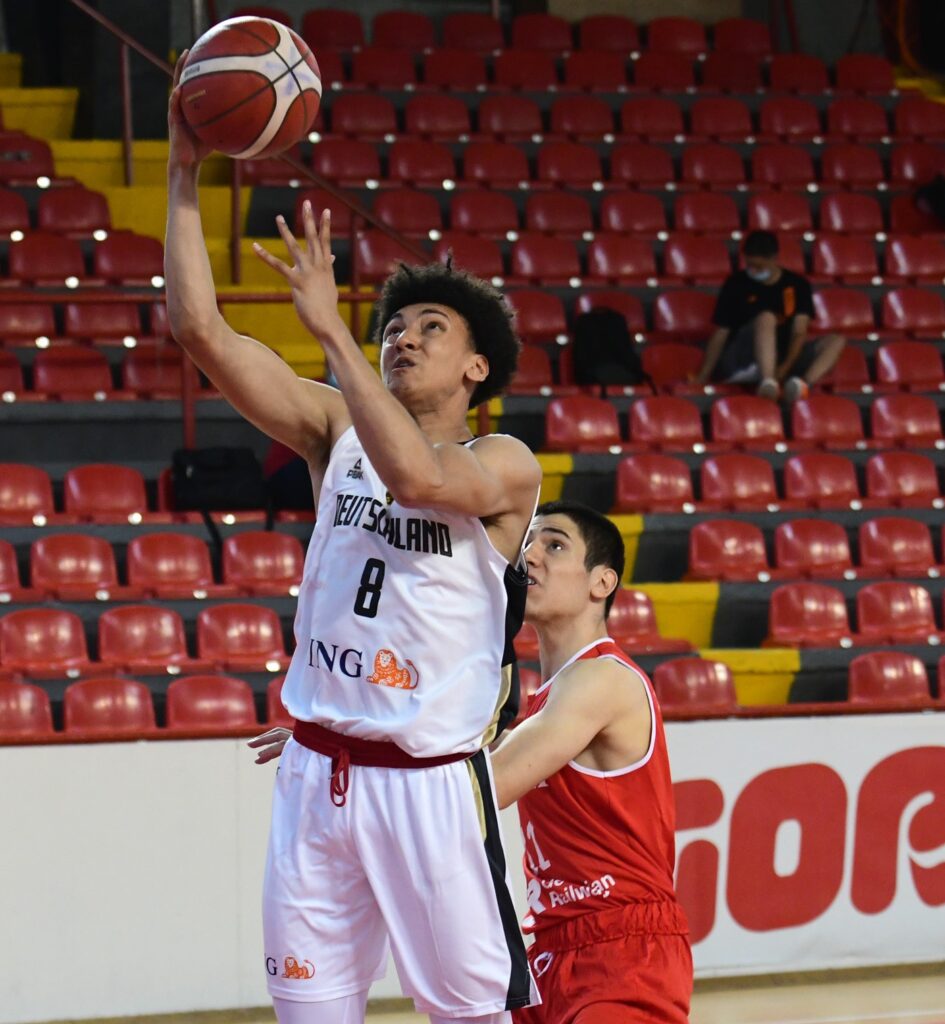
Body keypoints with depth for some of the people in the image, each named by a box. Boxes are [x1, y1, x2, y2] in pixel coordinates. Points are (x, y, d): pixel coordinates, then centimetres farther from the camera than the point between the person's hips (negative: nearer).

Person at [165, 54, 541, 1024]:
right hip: (317, 769, 4)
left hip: (431, 781, -4)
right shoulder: (335, 429, 7)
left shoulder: (506, 465, -5)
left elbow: (416, 476, -28)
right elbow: (201, 331, -2)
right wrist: (184, 177, -9)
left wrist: (330, 326, -25)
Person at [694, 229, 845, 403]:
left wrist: (785, 367, -23)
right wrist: (702, 378, -10)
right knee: (766, 318, -31)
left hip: (783, 358, 3)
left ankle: (803, 383, -48)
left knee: (836, 341, -18)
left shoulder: (797, 285, 5)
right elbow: (720, 334, 0)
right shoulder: (736, 284, 2)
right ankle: (768, 382, -54)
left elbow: (799, 333, -5)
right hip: (740, 360, -3)